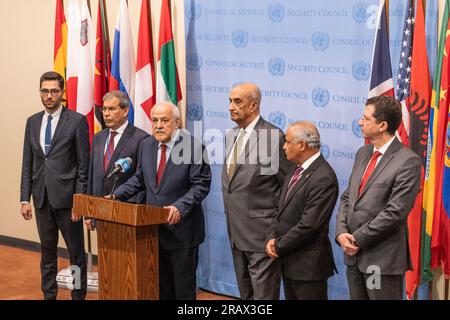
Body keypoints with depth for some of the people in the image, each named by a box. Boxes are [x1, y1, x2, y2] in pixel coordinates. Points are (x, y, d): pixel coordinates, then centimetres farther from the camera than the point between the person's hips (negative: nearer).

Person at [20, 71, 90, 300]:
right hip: (42, 197, 5)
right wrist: (25, 199, 5)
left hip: (66, 196, -5)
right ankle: (49, 295, 24)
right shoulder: (33, 122, 10)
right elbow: (27, 164, 11)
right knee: (47, 253, 14)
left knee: (76, 253, 3)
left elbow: (83, 165, -6)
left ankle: (79, 295, 12)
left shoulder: (77, 121, -5)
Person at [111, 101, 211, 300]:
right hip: (154, 228, 6)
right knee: (160, 287, 15)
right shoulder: (146, 145, 7)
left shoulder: (194, 147, -12)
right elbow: (140, 178, 17)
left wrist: (180, 206, -27)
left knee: (184, 290, 3)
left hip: (181, 229, -6)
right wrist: (117, 194, 3)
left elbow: (201, 185, -14)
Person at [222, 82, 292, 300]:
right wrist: (231, 221, 15)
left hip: (261, 231, -8)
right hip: (236, 232, 8)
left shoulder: (274, 136, -14)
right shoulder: (231, 136, 11)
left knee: (263, 293, -3)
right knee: (246, 294, 17)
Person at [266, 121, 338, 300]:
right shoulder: (298, 170, 9)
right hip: (288, 261, 9)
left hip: (308, 265, -9)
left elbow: (309, 224, -23)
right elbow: (282, 210, 15)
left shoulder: (323, 178, -21)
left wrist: (279, 246, -13)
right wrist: (273, 237, -2)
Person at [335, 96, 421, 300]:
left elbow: (396, 211, -18)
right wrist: (341, 232, -4)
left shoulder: (408, 161, -13)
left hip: (383, 259, -7)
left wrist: (358, 239, -13)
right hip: (354, 253, 7)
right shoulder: (363, 153, 12)